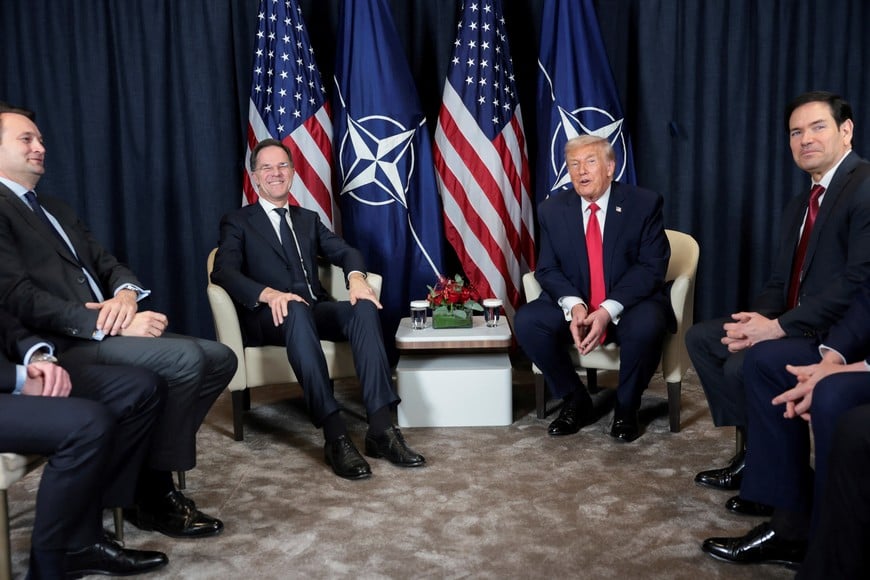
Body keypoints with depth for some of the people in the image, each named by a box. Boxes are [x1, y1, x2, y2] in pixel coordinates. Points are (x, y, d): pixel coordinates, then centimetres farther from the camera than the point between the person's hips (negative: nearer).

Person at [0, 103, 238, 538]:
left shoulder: (55, 208, 25)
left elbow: (107, 263, 18)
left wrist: (126, 294, -7)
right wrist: (112, 324, -21)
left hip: (102, 331, 9)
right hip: (64, 343, -9)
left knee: (219, 358, -4)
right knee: (185, 358, -27)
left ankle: (145, 464, 4)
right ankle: (151, 493, -11)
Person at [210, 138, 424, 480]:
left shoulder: (308, 220, 25)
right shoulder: (238, 222, 11)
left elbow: (345, 251, 10)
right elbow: (223, 271, -8)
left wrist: (356, 276, -15)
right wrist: (269, 294, -27)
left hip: (315, 310, 4)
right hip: (270, 317, -4)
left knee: (364, 307, -27)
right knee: (298, 310, -39)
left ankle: (381, 428, -34)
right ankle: (335, 435, -44)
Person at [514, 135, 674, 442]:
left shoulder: (644, 203, -6)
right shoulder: (552, 209, 1)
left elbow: (652, 267, -12)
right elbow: (548, 269, 0)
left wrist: (608, 310, -25)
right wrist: (574, 305, -22)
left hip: (629, 305, -2)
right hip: (573, 306, 3)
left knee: (647, 326, -35)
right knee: (526, 321, -23)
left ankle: (626, 408, -5)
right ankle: (575, 399, -1)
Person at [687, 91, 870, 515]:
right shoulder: (799, 205, 16)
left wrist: (779, 326, -23)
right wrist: (759, 318, -9)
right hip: (794, 323, 10)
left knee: (743, 365, -26)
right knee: (701, 337, 6)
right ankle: (751, 450, 8)